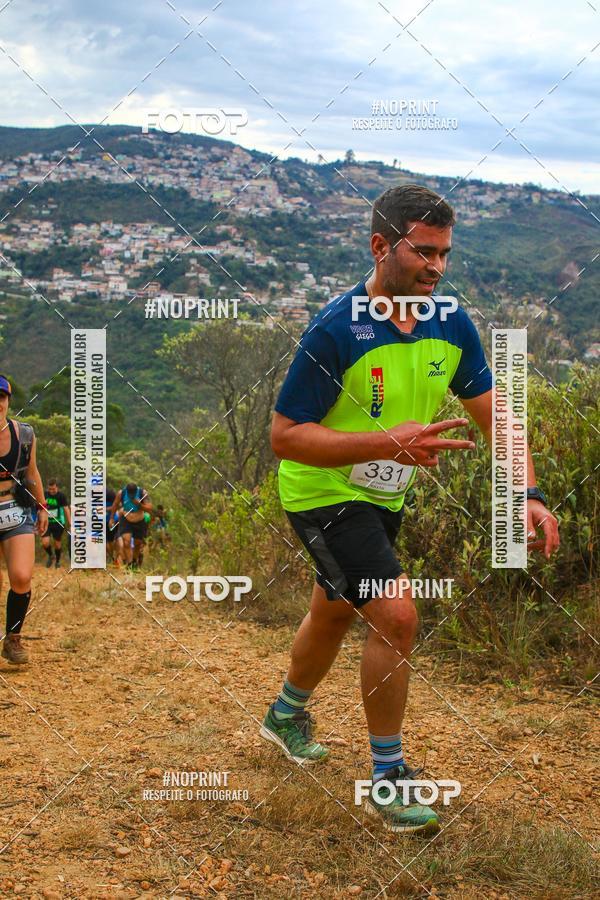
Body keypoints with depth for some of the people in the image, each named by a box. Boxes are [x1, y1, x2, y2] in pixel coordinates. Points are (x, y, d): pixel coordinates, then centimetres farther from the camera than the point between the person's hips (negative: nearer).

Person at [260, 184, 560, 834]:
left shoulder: (451, 326, -8)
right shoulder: (335, 331, -26)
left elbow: (494, 418, -2)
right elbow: (284, 437, -25)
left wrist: (528, 495, -16)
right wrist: (387, 443, -34)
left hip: (383, 496, 7)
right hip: (323, 494, -7)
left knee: (335, 611, 23)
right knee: (396, 615, -18)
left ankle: (286, 715, 50)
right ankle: (388, 778, 0)